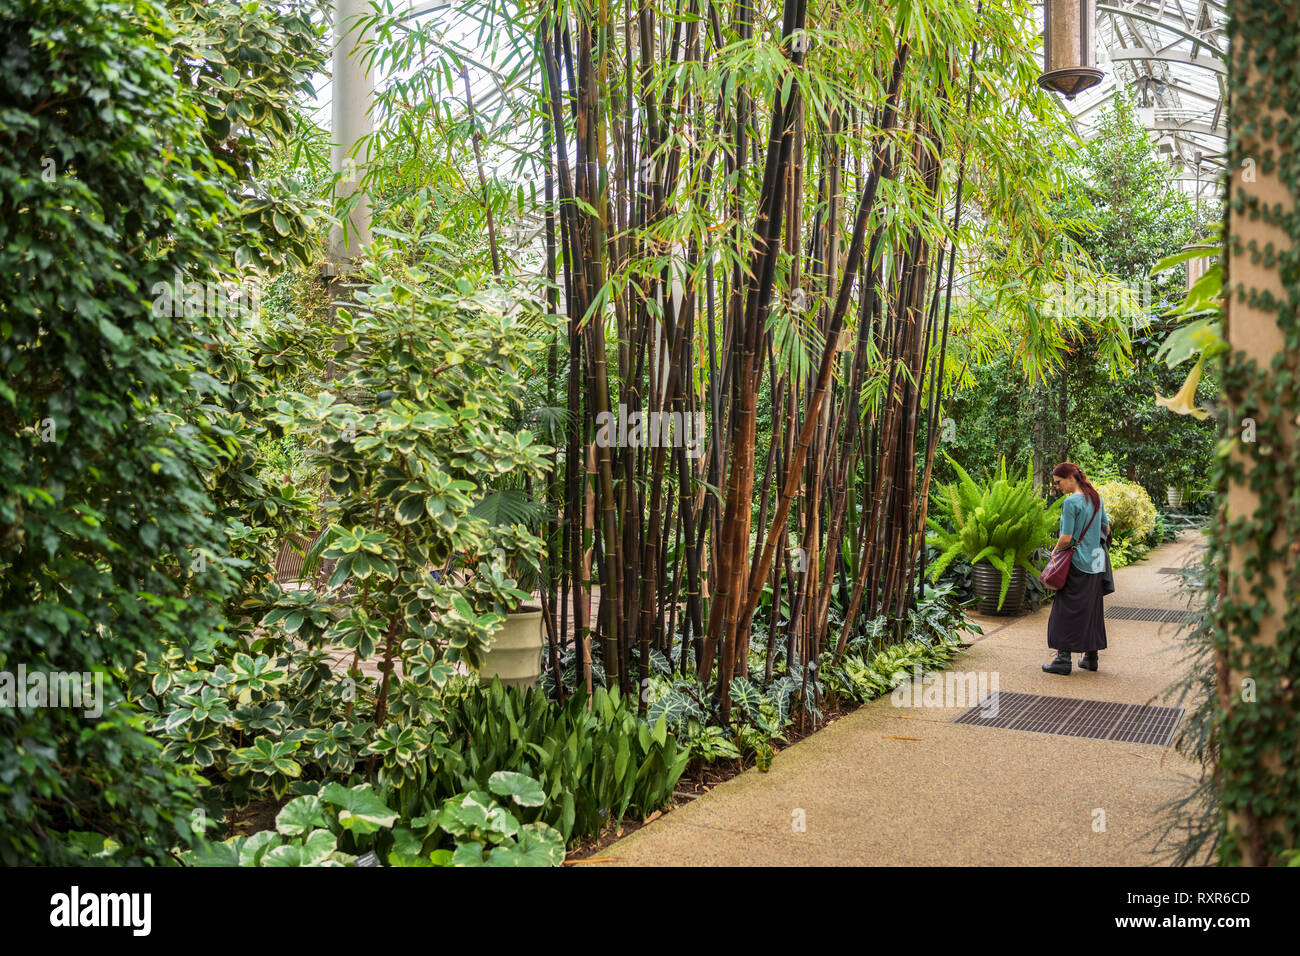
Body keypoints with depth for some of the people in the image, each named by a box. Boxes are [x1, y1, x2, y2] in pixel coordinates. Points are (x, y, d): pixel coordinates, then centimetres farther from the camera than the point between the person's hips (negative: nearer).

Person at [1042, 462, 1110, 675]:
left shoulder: (1071, 502, -16)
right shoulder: (1097, 499, 8)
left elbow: (1066, 538, -17)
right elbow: (1106, 530, 16)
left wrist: (1055, 552, 0)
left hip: (1077, 564, -8)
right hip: (1096, 563, 8)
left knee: (1067, 610, -2)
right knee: (1092, 608, 13)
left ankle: (1063, 658, -2)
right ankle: (1091, 657, 19)